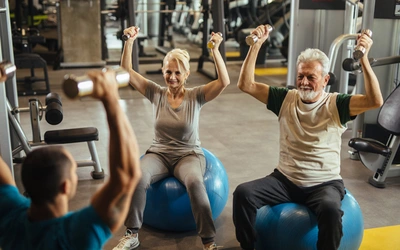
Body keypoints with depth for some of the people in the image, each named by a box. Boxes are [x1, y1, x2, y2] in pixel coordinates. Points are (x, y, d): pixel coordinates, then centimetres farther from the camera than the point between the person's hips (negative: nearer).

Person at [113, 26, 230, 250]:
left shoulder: (196, 96, -5)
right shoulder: (156, 93, 1)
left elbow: (224, 82, -19)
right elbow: (127, 72, -4)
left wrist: (215, 50, -27)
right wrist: (129, 42, -16)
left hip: (189, 155, -2)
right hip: (159, 154, 2)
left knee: (195, 182, -37)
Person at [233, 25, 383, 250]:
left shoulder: (336, 105, -4)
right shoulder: (286, 99, 4)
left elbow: (375, 101, -20)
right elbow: (246, 85, -1)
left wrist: (364, 58, -27)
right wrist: (256, 46, -9)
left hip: (324, 183, -3)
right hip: (285, 180, 3)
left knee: (330, 209, -37)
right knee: (243, 193, -20)